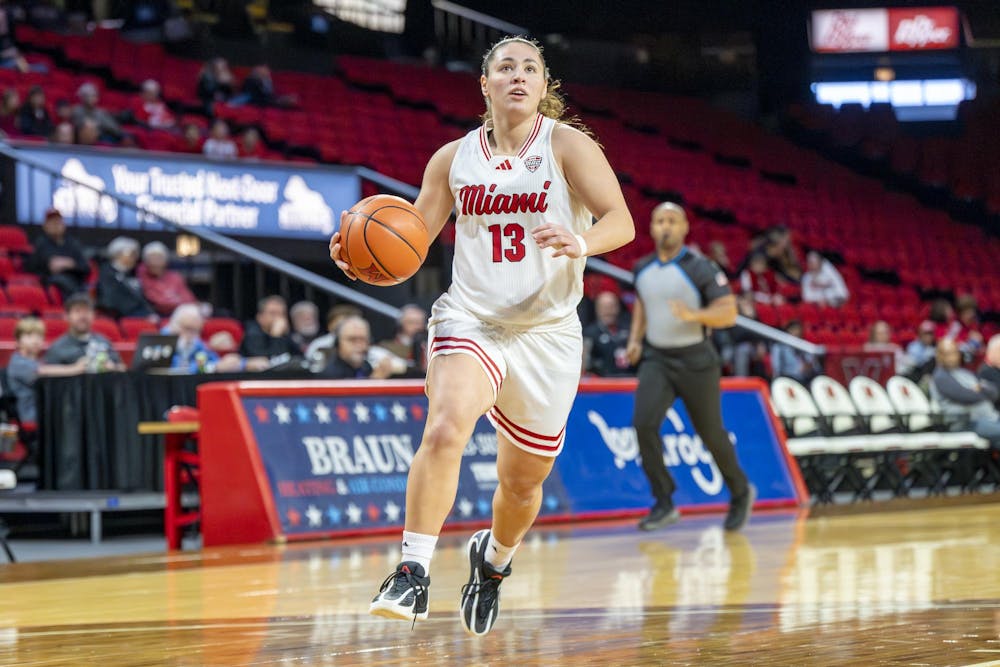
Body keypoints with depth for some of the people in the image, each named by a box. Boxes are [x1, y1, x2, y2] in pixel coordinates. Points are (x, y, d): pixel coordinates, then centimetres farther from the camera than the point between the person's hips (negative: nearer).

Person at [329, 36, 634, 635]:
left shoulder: (567, 145, -4)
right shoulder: (455, 158, 6)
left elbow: (622, 221, -13)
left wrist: (581, 241, -35)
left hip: (547, 332, 0)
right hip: (471, 321, 0)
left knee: (524, 481, 11)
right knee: (445, 429, -30)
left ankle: (494, 559, 44)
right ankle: (414, 574, -28)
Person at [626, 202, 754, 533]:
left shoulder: (701, 269, -12)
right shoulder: (643, 269, 4)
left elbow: (729, 313, -16)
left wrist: (693, 315, -33)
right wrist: (635, 338, 10)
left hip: (695, 361, -4)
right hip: (656, 359, 4)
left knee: (711, 433, 8)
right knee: (644, 423, -18)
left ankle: (741, 493, 35)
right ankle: (664, 505, -11)